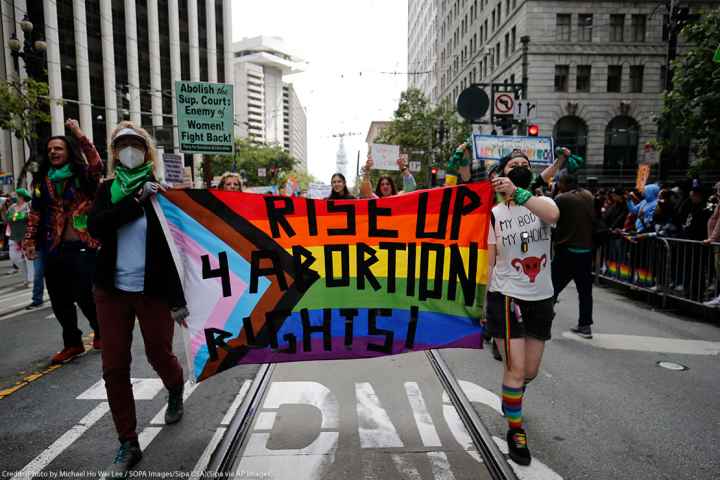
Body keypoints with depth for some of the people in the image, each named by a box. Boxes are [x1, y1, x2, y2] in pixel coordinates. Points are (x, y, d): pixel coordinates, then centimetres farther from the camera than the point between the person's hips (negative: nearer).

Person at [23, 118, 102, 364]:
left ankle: (100, 333, 23)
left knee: (86, 296, -2)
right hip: (54, 249, 5)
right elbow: (35, 213, 12)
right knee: (60, 301, 9)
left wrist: (79, 135, -21)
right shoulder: (42, 181, 12)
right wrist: (30, 240, 5)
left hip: (83, 247, -5)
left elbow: (97, 164, -21)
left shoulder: (83, 176, 0)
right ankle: (72, 343, 24)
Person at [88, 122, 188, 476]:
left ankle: (175, 392, 45)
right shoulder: (108, 190, 5)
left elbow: (176, 248, -8)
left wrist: (178, 300, -12)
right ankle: (128, 443, 20)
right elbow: (95, 226, -14)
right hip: (111, 290, 3)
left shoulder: (161, 192, -4)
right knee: (114, 367, 4)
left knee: (159, 355, 9)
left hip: (153, 291, -3)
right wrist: (137, 200, -22)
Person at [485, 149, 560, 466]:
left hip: (541, 298, 3)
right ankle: (515, 431, 17)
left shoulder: (542, 202, 1)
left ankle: (511, 397, 50)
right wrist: (486, 303, -4)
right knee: (516, 369, -6)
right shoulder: (494, 214, -4)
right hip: (506, 296, -3)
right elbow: (489, 262, -2)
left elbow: (553, 215, -27)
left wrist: (517, 192, -39)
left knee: (531, 371, 17)